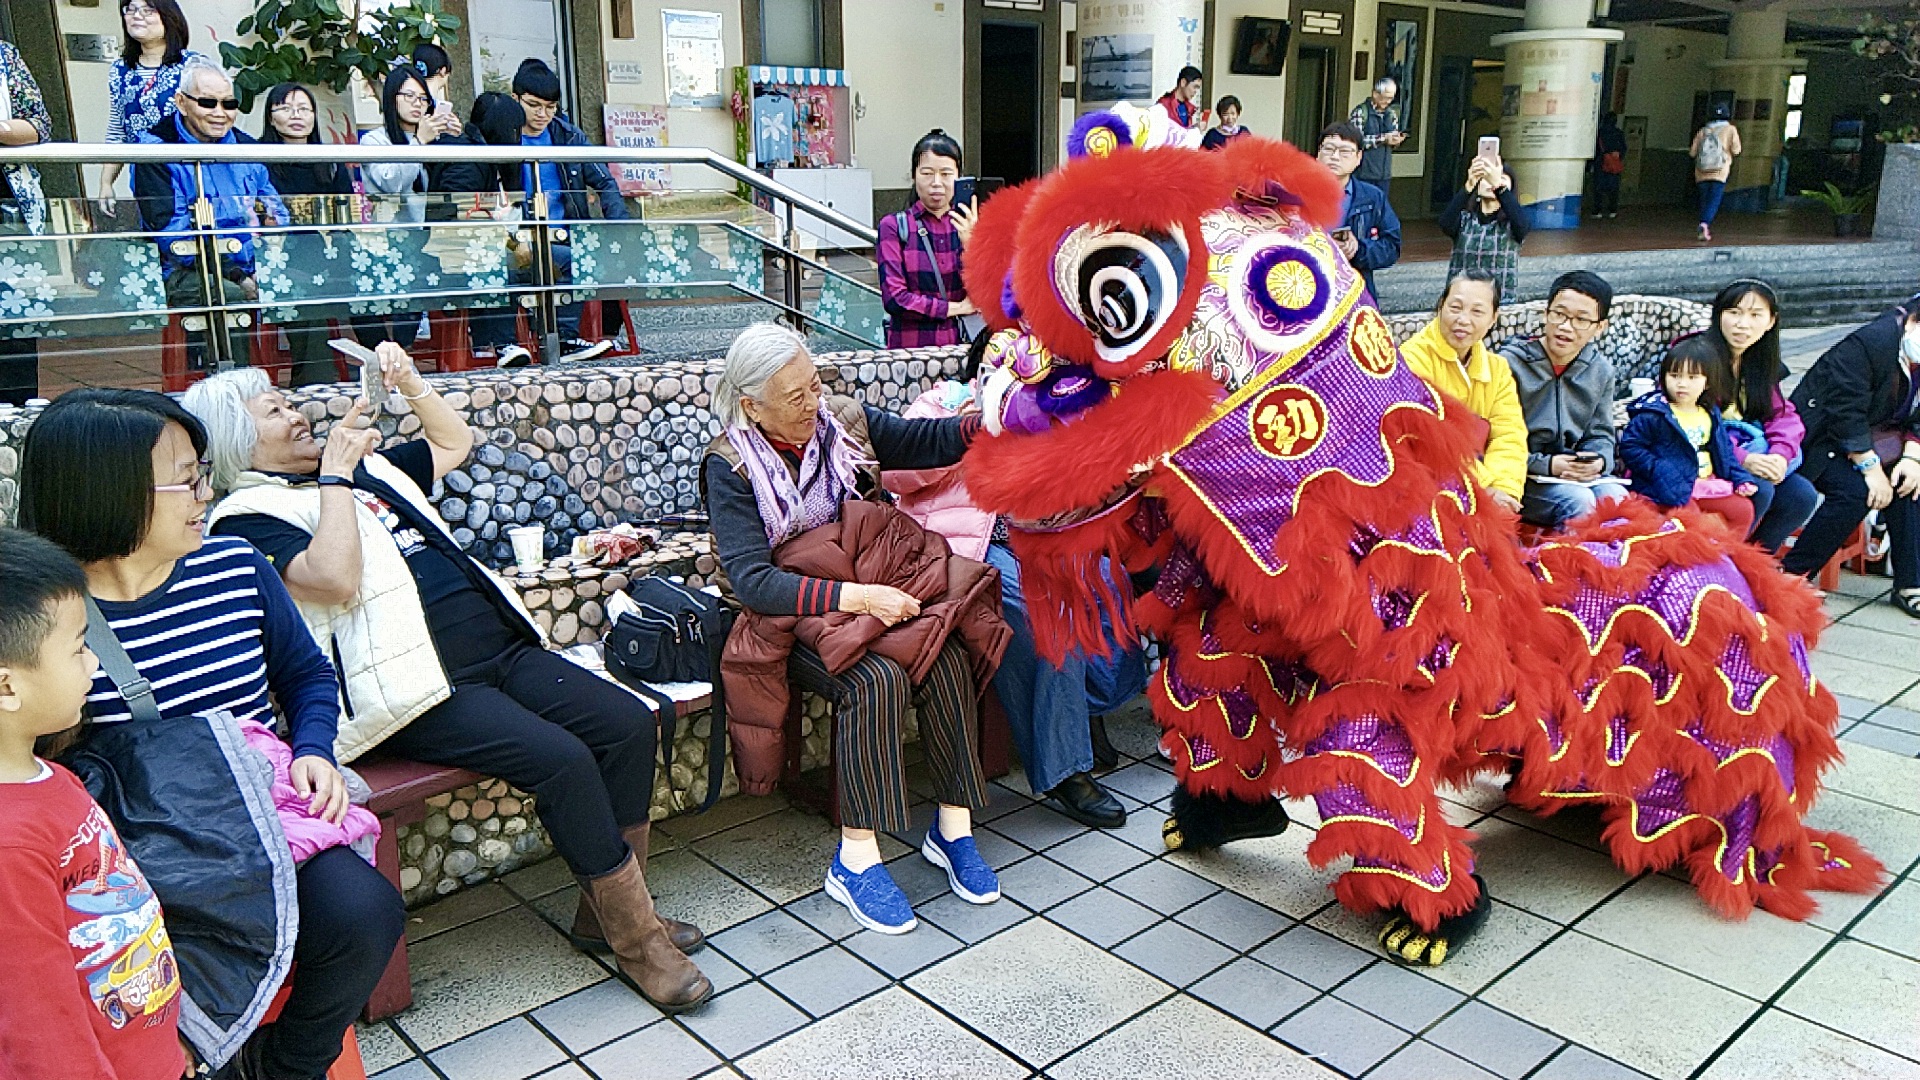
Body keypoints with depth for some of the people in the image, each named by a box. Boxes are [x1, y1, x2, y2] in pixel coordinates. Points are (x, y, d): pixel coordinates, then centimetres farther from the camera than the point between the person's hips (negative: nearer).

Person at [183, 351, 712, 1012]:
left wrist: (411, 382, 23)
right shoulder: (248, 515, 0)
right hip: (425, 688, -8)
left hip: (502, 648, 8)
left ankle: (606, 910, 3)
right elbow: (335, 578, -19)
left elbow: (455, 443, 38)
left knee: (628, 723, -10)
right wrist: (333, 476, -8)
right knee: (561, 758, -26)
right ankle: (635, 938, -10)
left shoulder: (368, 466, 25)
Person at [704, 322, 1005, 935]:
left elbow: (928, 441, 13)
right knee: (875, 679, -32)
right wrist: (855, 597, -31)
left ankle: (953, 827, -9)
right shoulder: (730, 466, -12)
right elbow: (752, 581, -23)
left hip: (868, 589, 5)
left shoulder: (842, 422, 1)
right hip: (788, 612, -4)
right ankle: (856, 860, -21)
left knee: (947, 658, -23)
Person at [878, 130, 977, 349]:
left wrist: (970, 243, -12)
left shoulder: (967, 225, 10)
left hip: (963, 345, 2)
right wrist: (956, 308, -2)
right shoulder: (894, 227, 4)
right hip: (909, 348, -1)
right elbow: (894, 298, -5)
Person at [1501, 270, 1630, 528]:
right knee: (1579, 500, -30)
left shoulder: (1601, 371, 10)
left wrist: (1598, 461, -8)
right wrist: (1546, 465, -20)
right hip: (1519, 478, -5)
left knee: (1617, 497, -24)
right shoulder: (1510, 363, -10)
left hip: (1578, 476, 5)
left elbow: (1600, 434, 16)